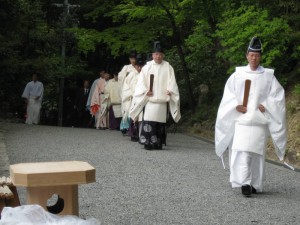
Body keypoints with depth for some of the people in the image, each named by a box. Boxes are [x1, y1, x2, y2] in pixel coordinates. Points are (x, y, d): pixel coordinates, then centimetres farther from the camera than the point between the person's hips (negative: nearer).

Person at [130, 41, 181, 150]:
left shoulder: (168, 67, 9)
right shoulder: (147, 67, 9)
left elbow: (172, 81, 4)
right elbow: (141, 82, 7)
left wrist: (170, 90, -14)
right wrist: (146, 91, -9)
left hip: (162, 99, 0)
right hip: (149, 98, 0)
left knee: (160, 121, 0)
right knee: (149, 120, -11)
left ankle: (158, 143, 6)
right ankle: (147, 142, -11)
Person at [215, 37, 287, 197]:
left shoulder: (268, 76, 6)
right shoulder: (238, 74, 7)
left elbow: (277, 95, 6)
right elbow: (228, 93, 8)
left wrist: (266, 106, -8)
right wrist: (236, 105, -8)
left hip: (259, 120, 0)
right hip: (241, 119, 0)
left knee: (257, 152, 2)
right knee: (241, 152, -11)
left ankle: (255, 184, 13)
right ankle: (244, 183, -12)